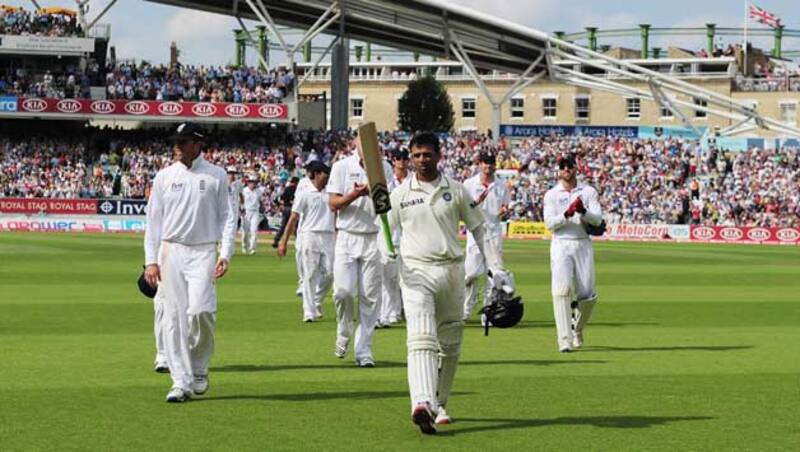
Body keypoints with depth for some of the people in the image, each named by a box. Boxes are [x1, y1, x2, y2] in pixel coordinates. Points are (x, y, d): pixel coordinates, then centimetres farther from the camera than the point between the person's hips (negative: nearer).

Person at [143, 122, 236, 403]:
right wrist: (151, 260, 1)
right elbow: (153, 219, 9)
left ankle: (199, 369, 6)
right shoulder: (164, 177, 9)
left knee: (200, 310, -17)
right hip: (171, 252, 2)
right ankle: (181, 382, 0)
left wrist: (225, 255, -7)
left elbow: (227, 217, 4)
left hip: (203, 252, -2)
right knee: (174, 316, -2)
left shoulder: (216, 176, 5)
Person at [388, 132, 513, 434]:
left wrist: (496, 267, 5)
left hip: (451, 270, 2)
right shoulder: (400, 194, 6)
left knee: (450, 344, 8)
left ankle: (439, 404, 23)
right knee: (421, 339, -18)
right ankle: (421, 405, -33)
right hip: (416, 272, -2)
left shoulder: (456, 191, 7)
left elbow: (479, 230, 10)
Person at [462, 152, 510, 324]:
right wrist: (477, 202, -17)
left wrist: (504, 211, -6)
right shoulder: (469, 184, 3)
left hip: (495, 231, 2)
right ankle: (465, 310, 7)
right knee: (472, 272, -6)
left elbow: (505, 207, 17)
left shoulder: (501, 186, 11)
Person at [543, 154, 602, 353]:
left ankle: (577, 328, 29)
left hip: (583, 245, 2)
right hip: (561, 245, -1)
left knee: (587, 295, 0)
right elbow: (549, 223, -5)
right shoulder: (551, 194, 7)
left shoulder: (588, 192, 9)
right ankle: (565, 340, -18)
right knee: (562, 290, -17)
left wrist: (583, 211, -22)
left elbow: (597, 219, -3)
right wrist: (567, 214, -21)